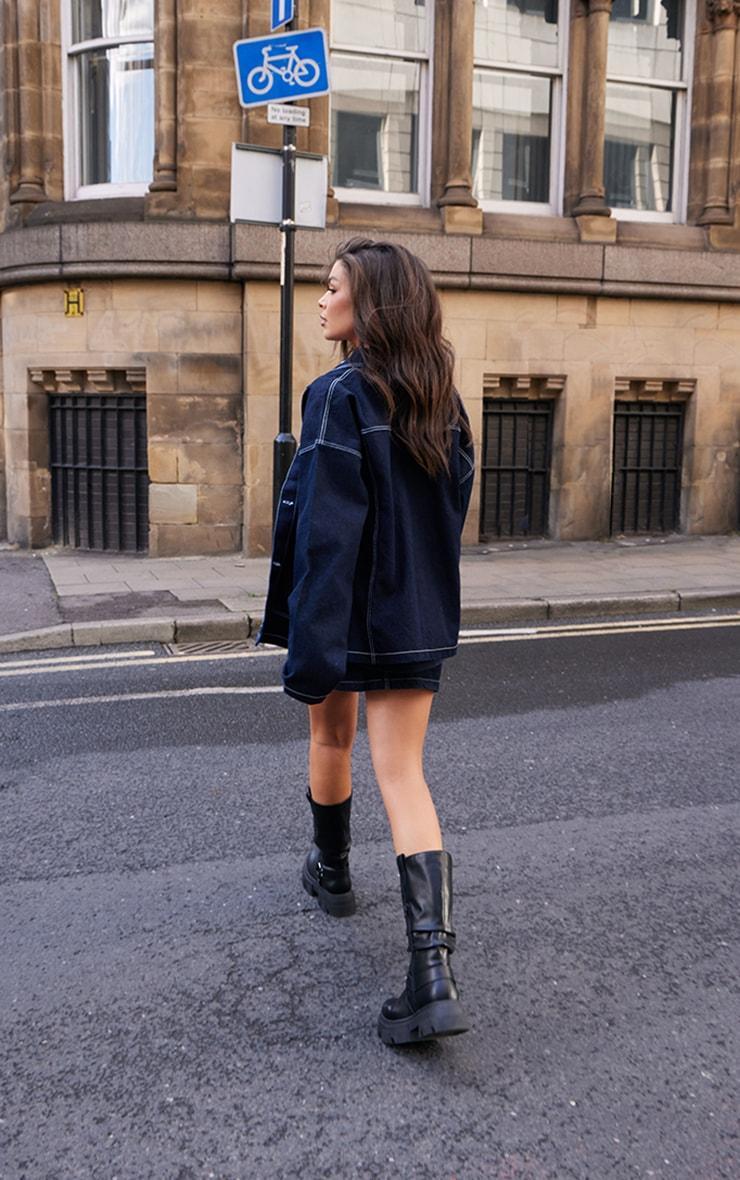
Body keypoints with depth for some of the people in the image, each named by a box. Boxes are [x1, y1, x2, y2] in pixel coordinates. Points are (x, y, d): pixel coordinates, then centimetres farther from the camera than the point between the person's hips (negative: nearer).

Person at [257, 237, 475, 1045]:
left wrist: (310, 646, -21)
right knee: (403, 775, 3)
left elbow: (326, 529, -21)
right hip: (419, 617, 5)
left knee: (330, 740, 21)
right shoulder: (440, 397, 6)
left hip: (345, 611, -5)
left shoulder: (340, 394, -15)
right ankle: (433, 973, -6)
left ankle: (332, 873, 45)